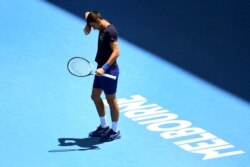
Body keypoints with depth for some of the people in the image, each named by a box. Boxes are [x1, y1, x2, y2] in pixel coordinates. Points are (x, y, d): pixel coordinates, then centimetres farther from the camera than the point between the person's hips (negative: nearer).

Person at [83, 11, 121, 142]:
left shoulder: (110, 31, -20)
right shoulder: (102, 28, 7)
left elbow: (116, 52, -27)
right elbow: (88, 14, 26)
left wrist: (104, 68, -33)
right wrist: (88, 25, 5)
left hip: (109, 70, -10)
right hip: (101, 69, 10)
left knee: (111, 100, 1)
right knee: (95, 96, 16)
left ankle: (115, 131, 12)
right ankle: (104, 127, 28)